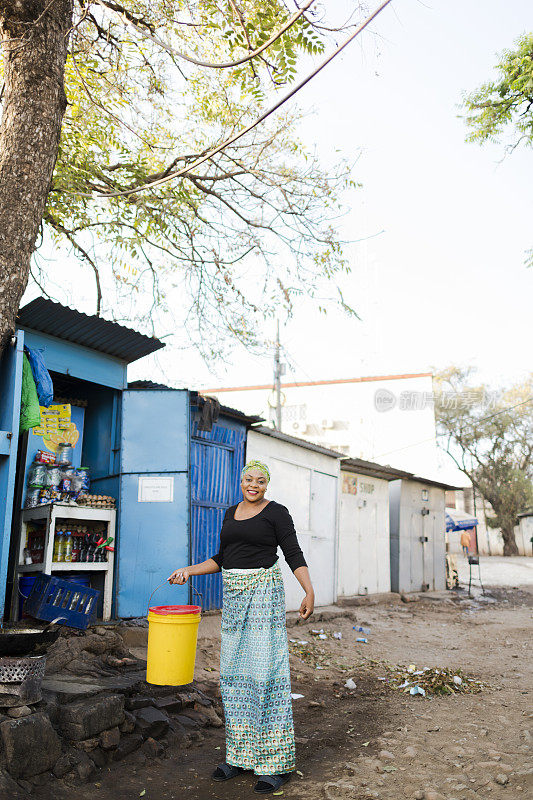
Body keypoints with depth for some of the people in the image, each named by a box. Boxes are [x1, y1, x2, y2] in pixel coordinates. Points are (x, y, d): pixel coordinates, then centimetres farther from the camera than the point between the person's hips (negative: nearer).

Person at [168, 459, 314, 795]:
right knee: (234, 674, 9)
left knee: (266, 671, -6)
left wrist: (309, 592, -21)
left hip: (264, 591, -6)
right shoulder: (231, 513, 15)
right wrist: (189, 570, 11)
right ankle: (241, 755, 21)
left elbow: (294, 554, -9)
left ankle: (277, 762, 4)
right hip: (233, 594, 6)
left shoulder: (276, 512, -4)